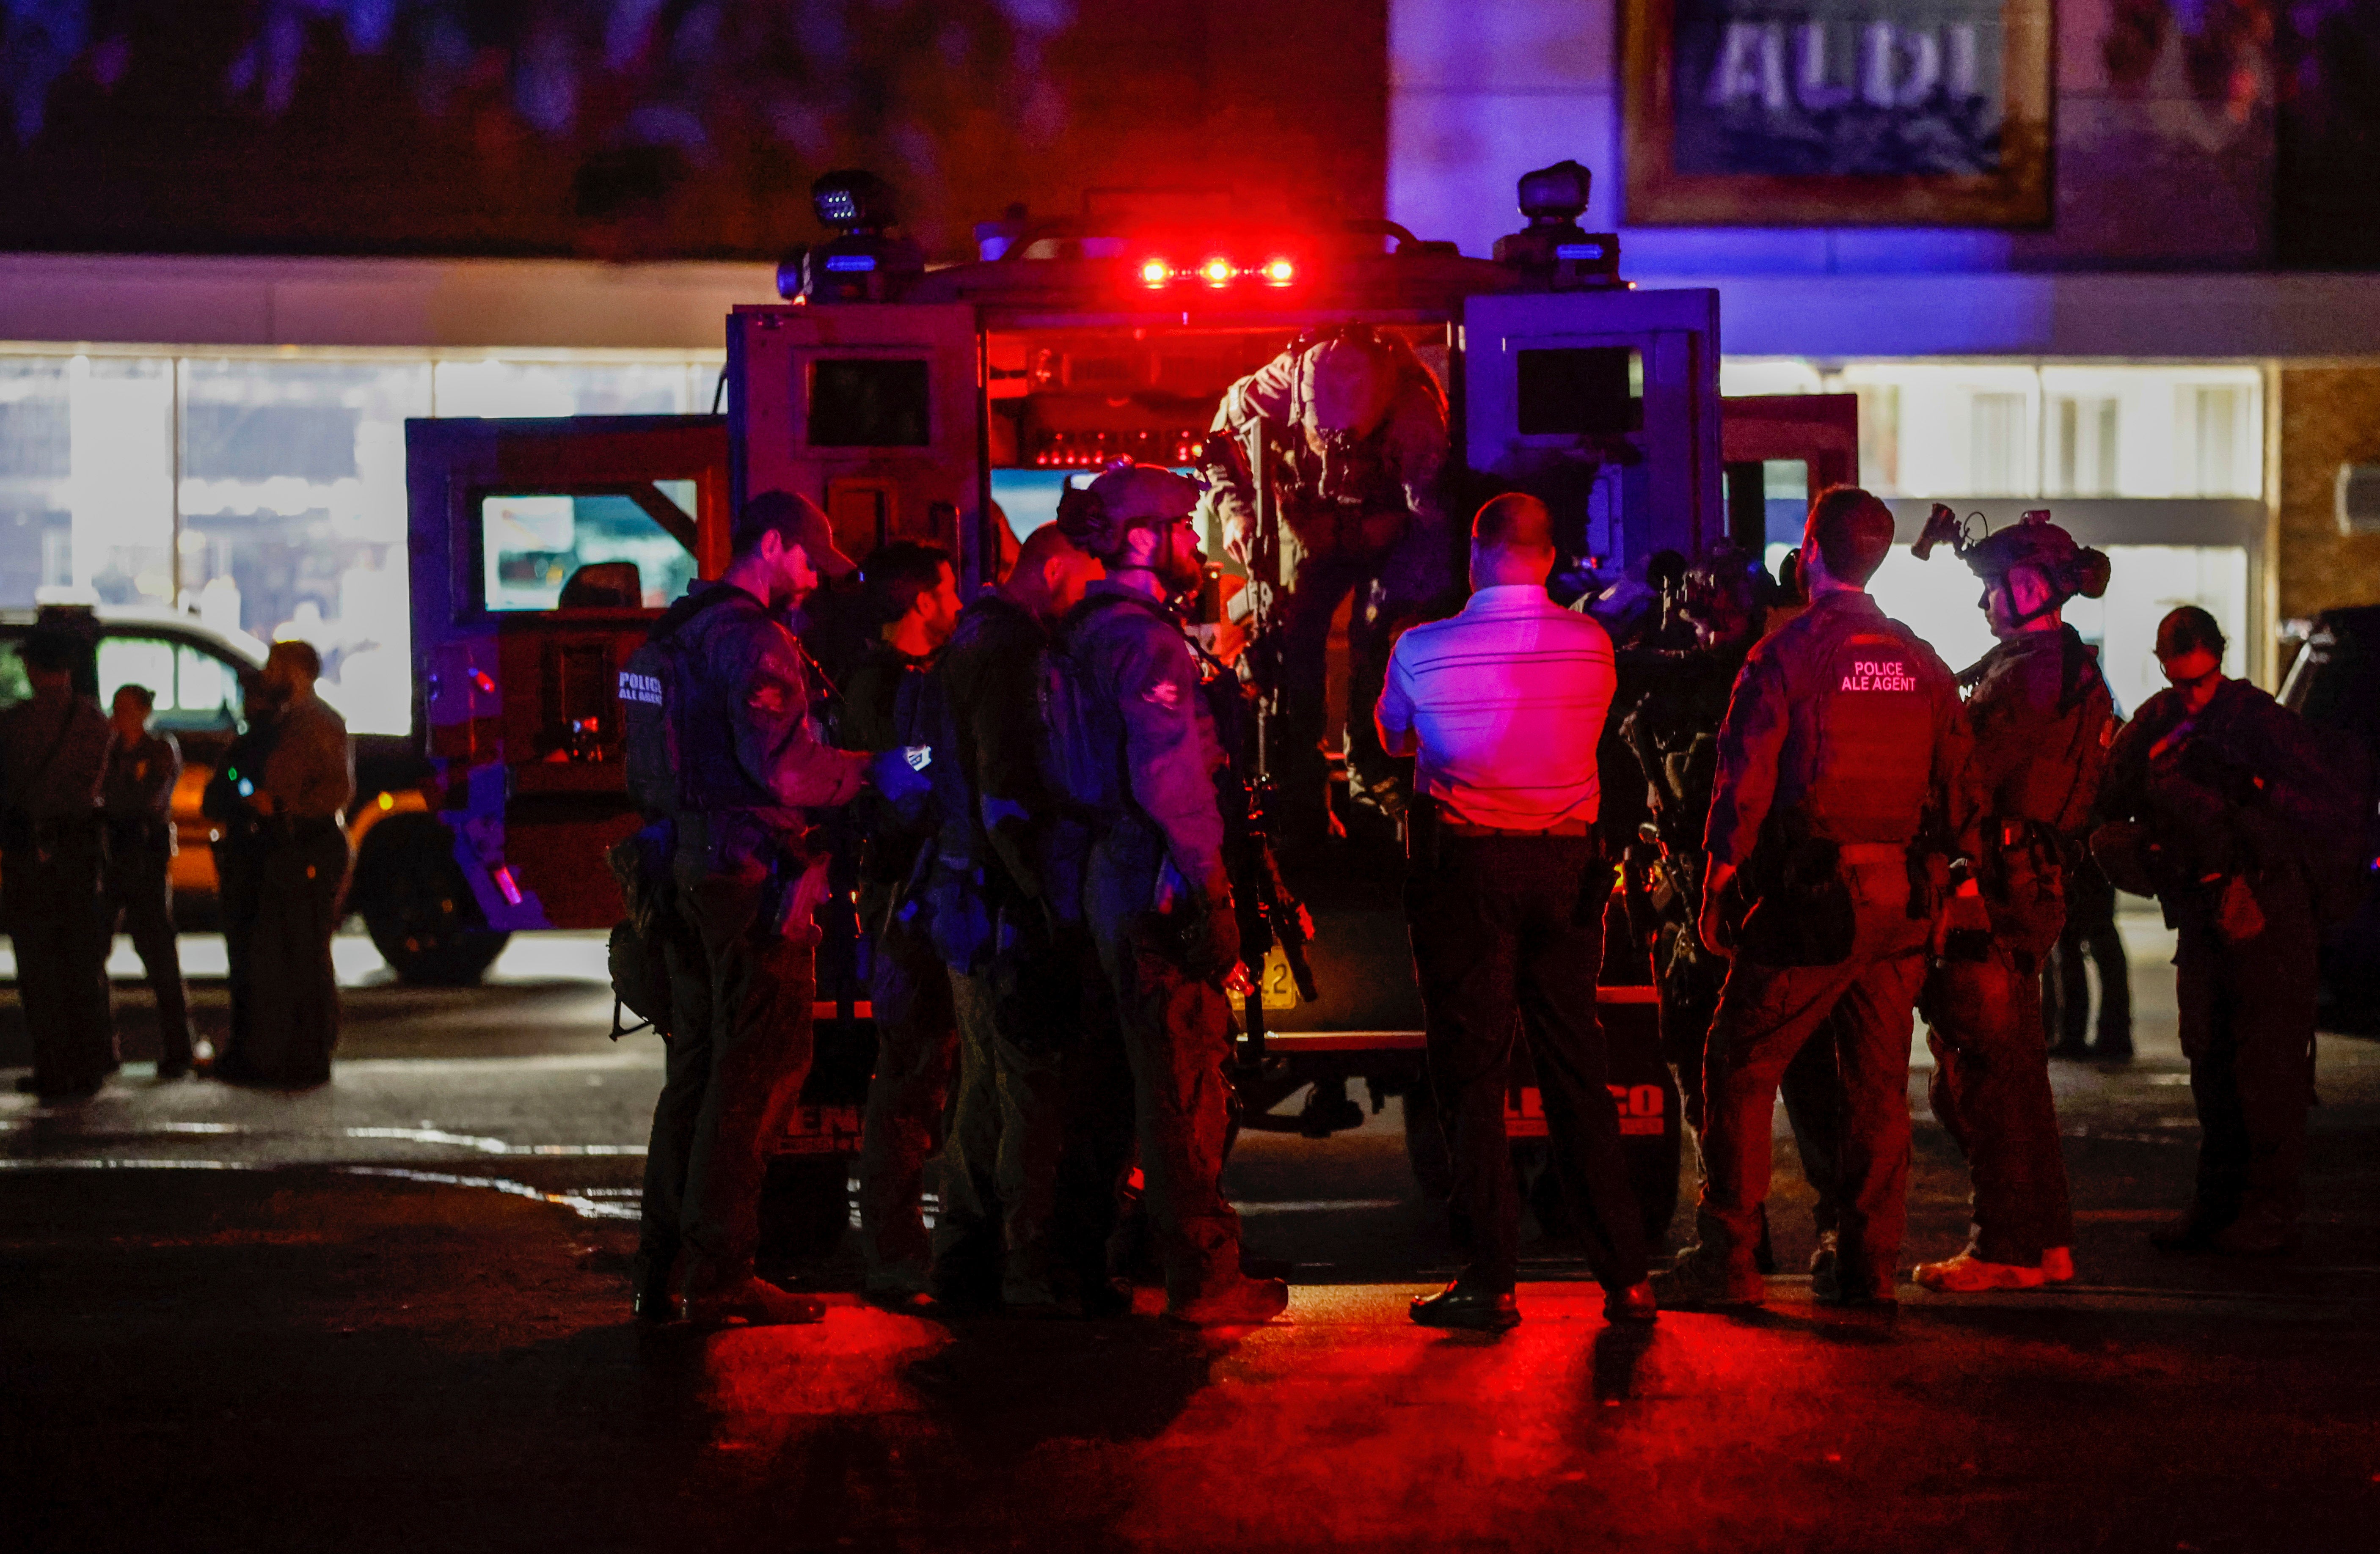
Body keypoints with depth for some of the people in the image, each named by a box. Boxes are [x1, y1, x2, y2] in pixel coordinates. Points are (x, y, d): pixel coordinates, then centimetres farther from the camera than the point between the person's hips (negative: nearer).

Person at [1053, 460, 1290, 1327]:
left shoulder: (1092, 630, 15)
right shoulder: (1146, 639, -17)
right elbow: (1170, 777, -23)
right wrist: (1209, 895, -21)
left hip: (1118, 878, 10)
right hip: (1165, 886, -10)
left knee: (1162, 1081, 18)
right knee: (1186, 1086, -4)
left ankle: (1190, 1262, 28)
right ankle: (1204, 1278, 2)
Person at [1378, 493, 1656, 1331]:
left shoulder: (1423, 650, -8)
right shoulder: (1591, 644, -2)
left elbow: (1394, 737, 11)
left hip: (1465, 867, -3)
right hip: (1567, 863, 3)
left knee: (1471, 1074, 3)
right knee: (1577, 1072, 10)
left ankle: (1492, 1282, 2)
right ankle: (1626, 1277, 12)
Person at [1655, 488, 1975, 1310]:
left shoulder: (1785, 653, -7)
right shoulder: (1922, 663, 9)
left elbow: (1747, 779, -9)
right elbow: (1957, 788, 10)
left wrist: (1718, 886, -2)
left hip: (1811, 896, -5)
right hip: (1902, 900, 5)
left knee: (1741, 1068, 2)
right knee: (1877, 1081, 10)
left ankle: (1728, 1258, 1)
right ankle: (1869, 1264, 12)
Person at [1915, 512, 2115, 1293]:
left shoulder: (2027, 675, -16)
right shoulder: (2078, 672, 17)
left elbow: (1968, 781, -19)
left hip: (1995, 885, -10)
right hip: (2038, 885, 10)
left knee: (1984, 1073, -6)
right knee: (2015, 1068, 16)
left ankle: (2006, 1249, -3)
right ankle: (2045, 1241, 21)